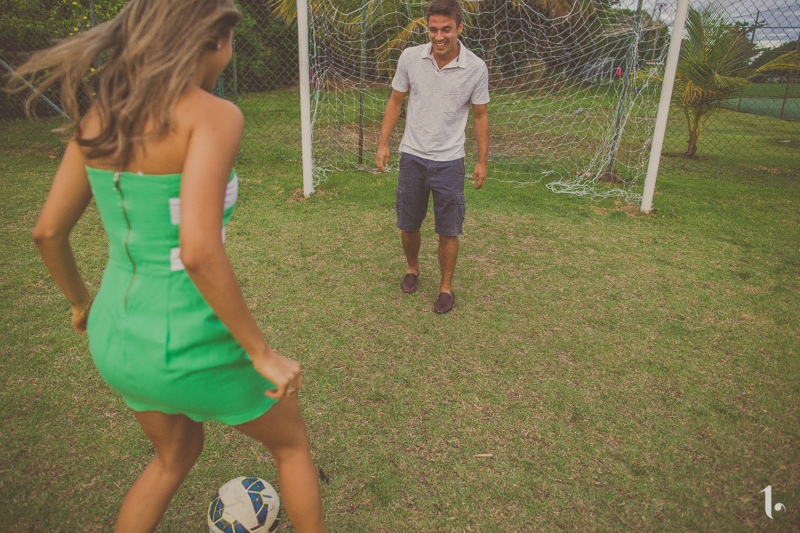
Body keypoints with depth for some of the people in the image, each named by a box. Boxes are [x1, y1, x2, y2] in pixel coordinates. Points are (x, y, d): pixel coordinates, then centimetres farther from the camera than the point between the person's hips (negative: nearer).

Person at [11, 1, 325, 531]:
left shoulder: (99, 115, 0)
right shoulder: (214, 115, -21)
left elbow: (47, 232, 6)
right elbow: (199, 252, -32)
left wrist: (81, 301, 24)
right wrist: (263, 352, -20)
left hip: (117, 335, 7)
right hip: (191, 350, -7)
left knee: (178, 454, 36)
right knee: (292, 442, 24)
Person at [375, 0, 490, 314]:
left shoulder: (476, 68, -7)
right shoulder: (410, 57, -4)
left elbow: (480, 116, 3)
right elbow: (395, 102, 8)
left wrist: (482, 161, 2)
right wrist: (383, 143, 4)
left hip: (449, 161, -1)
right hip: (412, 155, 2)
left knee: (448, 231, 1)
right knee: (407, 224, 10)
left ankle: (446, 287, 21)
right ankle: (412, 268, 38)